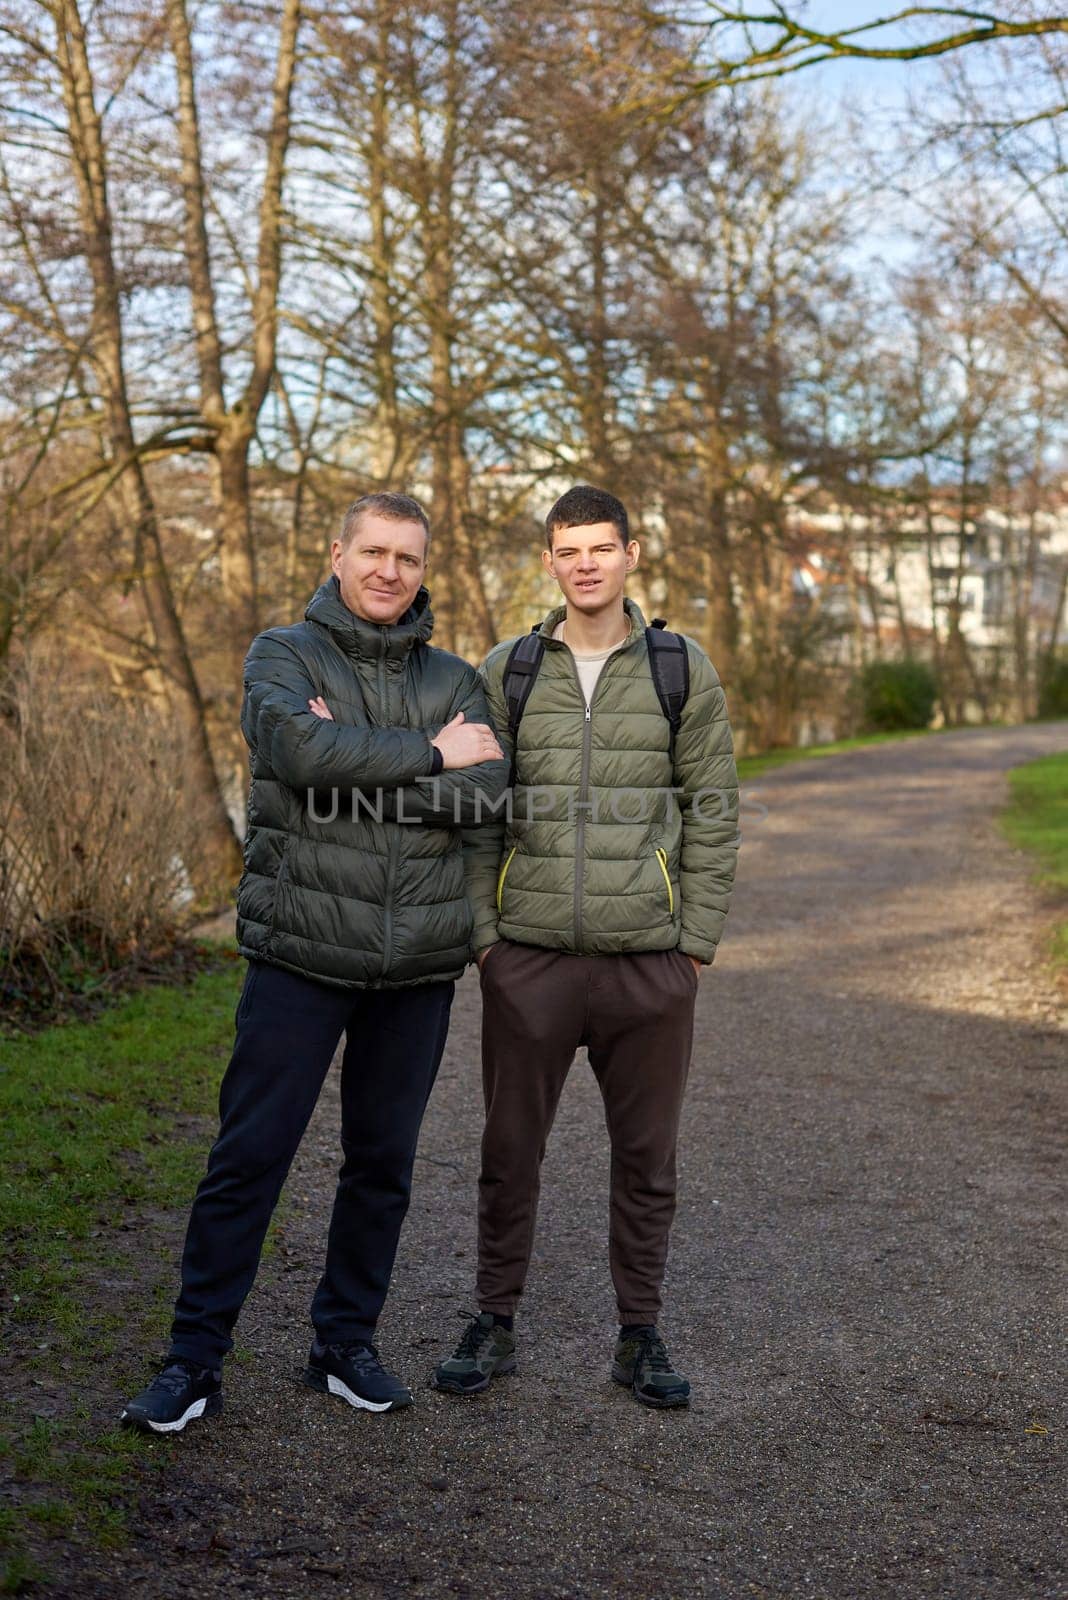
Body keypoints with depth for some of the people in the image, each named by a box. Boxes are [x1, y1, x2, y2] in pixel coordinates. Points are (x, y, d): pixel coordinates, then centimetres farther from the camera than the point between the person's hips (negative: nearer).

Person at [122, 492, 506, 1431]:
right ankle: (195, 1360, 12)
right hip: (301, 954, -3)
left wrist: (353, 770, -15)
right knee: (249, 1156, -1)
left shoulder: (455, 680, 9)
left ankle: (347, 1344, 27)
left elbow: (487, 789, -8)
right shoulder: (284, 656, 1)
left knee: (383, 1163, 12)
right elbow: (301, 748, -20)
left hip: (418, 964, 4)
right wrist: (429, 754, -13)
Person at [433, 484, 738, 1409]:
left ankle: (640, 1336, 23)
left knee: (647, 1155, 9)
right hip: (528, 958, 1)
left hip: (651, 960, 0)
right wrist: (482, 932, -2)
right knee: (511, 1148, 8)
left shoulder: (683, 670, 3)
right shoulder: (505, 672, 5)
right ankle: (495, 1325, 24)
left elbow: (713, 813, 3)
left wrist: (699, 941, -2)